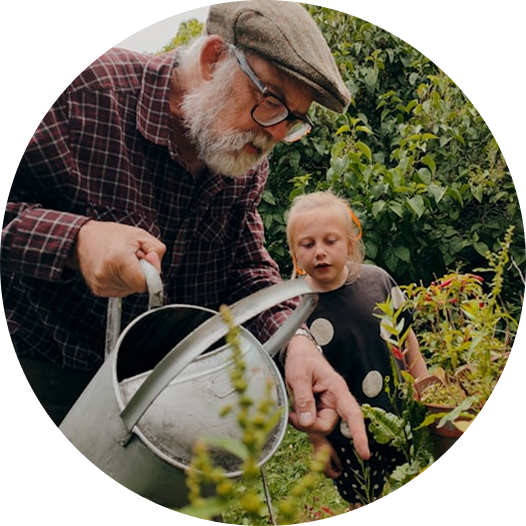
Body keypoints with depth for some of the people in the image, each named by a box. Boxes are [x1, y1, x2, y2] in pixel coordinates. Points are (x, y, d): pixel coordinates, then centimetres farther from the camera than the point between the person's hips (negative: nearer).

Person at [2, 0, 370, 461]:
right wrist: (75, 239, -37)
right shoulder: (84, 92, -23)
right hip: (44, 370, -5)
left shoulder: (247, 165, -2)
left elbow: (246, 268, 0)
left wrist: (294, 338, -19)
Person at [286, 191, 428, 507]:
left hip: (402, 420, 3)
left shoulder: (378, 280, -7)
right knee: (363, 504, 10)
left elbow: (406, 338, 6)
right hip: (347, 440, -3)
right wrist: (317, 439, -6)